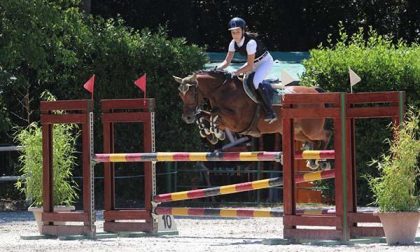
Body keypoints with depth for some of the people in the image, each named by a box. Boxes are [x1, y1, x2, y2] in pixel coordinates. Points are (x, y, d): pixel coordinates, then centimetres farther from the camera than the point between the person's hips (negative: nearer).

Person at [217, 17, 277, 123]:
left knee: (256, 82, -31)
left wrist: (235, 73, -37)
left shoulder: (250, 42, -35)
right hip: (253, 63, 8)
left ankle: (270, 113, -26)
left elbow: (249, 66, -32)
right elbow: (227, 61, -7)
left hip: (265, 61, -8)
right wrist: (217, 69, -26)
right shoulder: (233, 43, -12)